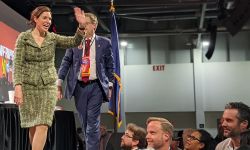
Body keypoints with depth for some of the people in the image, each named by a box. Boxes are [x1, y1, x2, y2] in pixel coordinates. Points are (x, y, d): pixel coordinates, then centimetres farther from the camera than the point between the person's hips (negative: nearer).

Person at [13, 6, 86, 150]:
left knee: (43, 125, -9)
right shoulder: (23, 37, -4)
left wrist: (81, 26, -27)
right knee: (32, 126, 7)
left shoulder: (53, 38, 3)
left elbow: (74, 42, -10)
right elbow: (18, 63, -9)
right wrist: (18, 87, -19)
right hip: (28, 86, -1)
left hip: (48, 85, 1)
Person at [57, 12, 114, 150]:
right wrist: (59, 82, -3)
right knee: (84, 122, 11)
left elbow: (110, 66, 6)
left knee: (92, 121, -6)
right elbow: (66, 62, 5)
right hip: (79, 86, 3)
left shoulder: (104, 43, 3)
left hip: (96, 86, -2)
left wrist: (110, 85, 3)